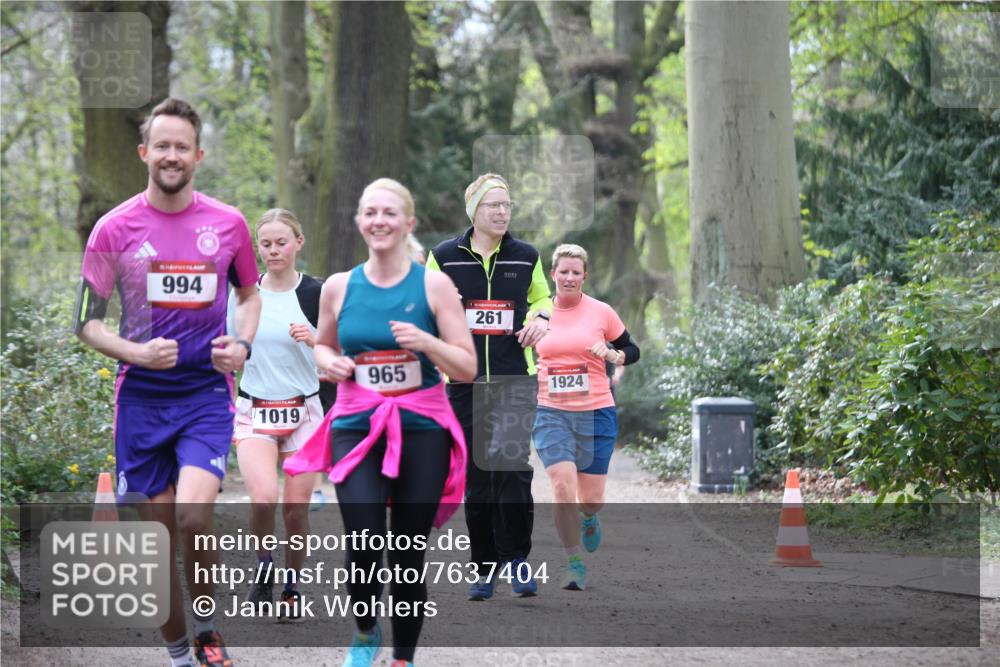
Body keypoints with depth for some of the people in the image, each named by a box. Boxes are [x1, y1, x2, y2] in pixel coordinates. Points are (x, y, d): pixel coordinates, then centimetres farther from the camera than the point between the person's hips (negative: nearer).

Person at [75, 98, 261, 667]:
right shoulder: (115, 228, -1)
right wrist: (137, 352, -16)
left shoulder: (228, 224, 2)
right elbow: (87, 321, 2)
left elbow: (249, 293, 19)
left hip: (207, 391, -1)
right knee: (159, 529, 4)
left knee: (194, 514, -21)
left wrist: (242, 345, 0)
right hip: (142, 396, 1)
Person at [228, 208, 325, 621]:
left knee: (296, 508, 0)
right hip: (254, 412, 1)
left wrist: (315, 340, -20)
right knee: (263, 498, -21)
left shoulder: (316, 293, -3)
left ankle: (292, 590, 20)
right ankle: (264, 570, 6)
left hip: (303, 412, 0)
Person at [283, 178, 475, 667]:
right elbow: (322, 346, 23)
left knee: (408, 557, 0)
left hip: (421, 430, -1)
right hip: (356, 428, 1)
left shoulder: (434, 285, 0)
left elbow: (467, 368, 0)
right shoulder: (339, 287, 6)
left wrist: (425, 342, -18)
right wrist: (330, 362, 0)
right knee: (365, 545, -17)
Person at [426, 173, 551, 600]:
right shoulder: (444, 257, 3)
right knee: (476, 477, 4)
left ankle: (516, 559, -5)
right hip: (465, 380, 0)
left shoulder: (526, 257, 6)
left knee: (512, 467, -15)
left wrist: (541, 317, 1)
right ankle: (484, 569, 13)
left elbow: (543, 297, 22)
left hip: (515, 377, 0)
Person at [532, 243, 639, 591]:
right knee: (563, 487, -18)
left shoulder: (601, 312, 0)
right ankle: (574, 562, -3)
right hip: (551, 414, 0)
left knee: (591, 498, 4)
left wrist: (612, 355, -11)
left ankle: (588, 517, 43)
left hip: (596, 413, 0)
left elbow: (632, 350, 9)